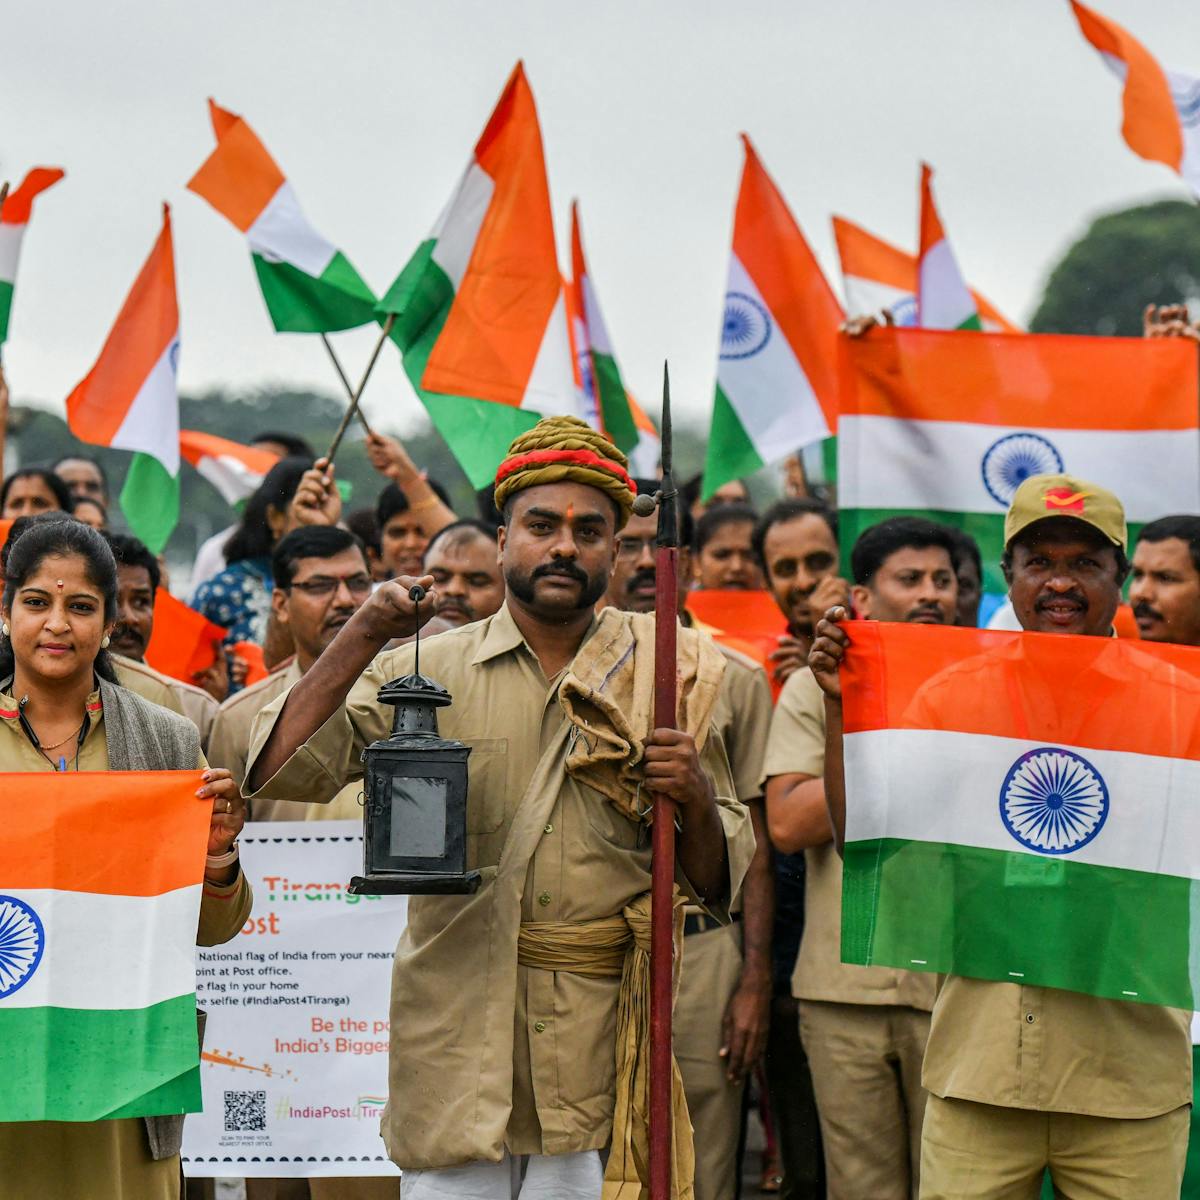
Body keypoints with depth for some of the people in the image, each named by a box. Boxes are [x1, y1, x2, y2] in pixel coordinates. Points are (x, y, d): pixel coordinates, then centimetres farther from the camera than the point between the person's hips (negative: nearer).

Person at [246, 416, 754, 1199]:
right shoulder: (426, 670, 6)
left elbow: (718, 884, 9)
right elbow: (279, 770, -5)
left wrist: (697, 802, -12)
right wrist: (362, 640, -12)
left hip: (599, 1038, 0)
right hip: (455, 1028, 0)